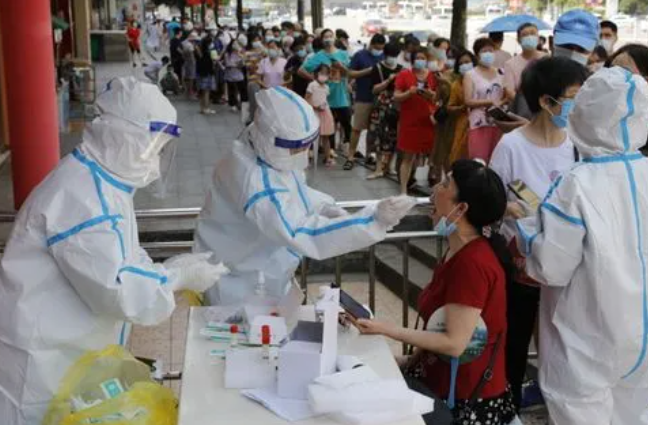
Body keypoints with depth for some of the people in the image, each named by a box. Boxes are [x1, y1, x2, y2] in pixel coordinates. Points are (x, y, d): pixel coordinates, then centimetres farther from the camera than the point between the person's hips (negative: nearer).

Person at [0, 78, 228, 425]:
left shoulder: (104, 183, 7)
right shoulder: (80, 196, -26)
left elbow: (120, 262, 12)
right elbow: (117, 289, -29)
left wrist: (174, 268, -3)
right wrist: (179, 278, -17)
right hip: (43, 363, -9)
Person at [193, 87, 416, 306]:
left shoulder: (272, 152, -11)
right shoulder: (254, 180, -38)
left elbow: (294, 191, 8)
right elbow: (303, 233, -46)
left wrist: (326, 208, -12)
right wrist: (375, 219, -49)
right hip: (240, 283, -8)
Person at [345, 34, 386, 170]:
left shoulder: (383, 57, 7)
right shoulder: (360, 55, -2)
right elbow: (351, 73, -4)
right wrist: (367, 71, -16)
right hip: (363, 98, -3)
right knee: (357, 128, -2)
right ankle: (350, 157, 4)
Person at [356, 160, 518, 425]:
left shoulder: (473, 262, -25)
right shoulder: (460, 251, 7)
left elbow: (454, 343, -24)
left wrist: (385, 329, -21)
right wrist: (413, 360, 5)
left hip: (468, 400, -8)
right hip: (442, 380, 8)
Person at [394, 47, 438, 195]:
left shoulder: (433, 76, 6)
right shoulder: (404, 74, -1)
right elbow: (396, 97, -3)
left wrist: (431, 95, -11)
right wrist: (409, 92, -20)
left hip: (427, 120, 2)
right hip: (409, 120, -2)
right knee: (408, 156, -1)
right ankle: (403, 190, 2)